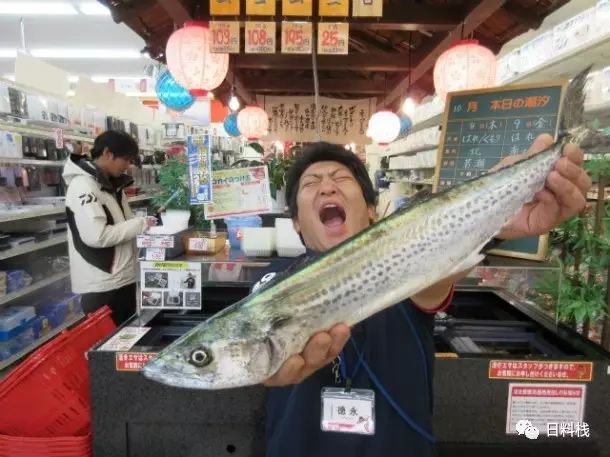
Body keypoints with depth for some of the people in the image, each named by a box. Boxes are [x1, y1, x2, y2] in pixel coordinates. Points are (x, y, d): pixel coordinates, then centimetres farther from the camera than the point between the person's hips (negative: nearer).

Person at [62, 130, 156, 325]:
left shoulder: (112, 185, 12)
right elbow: (96, 236, -26)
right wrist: (140, 225, -17)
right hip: (101, 287, -9)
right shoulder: (83, 185, -17)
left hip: (122, 279, 9)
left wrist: (145, 223, 2)